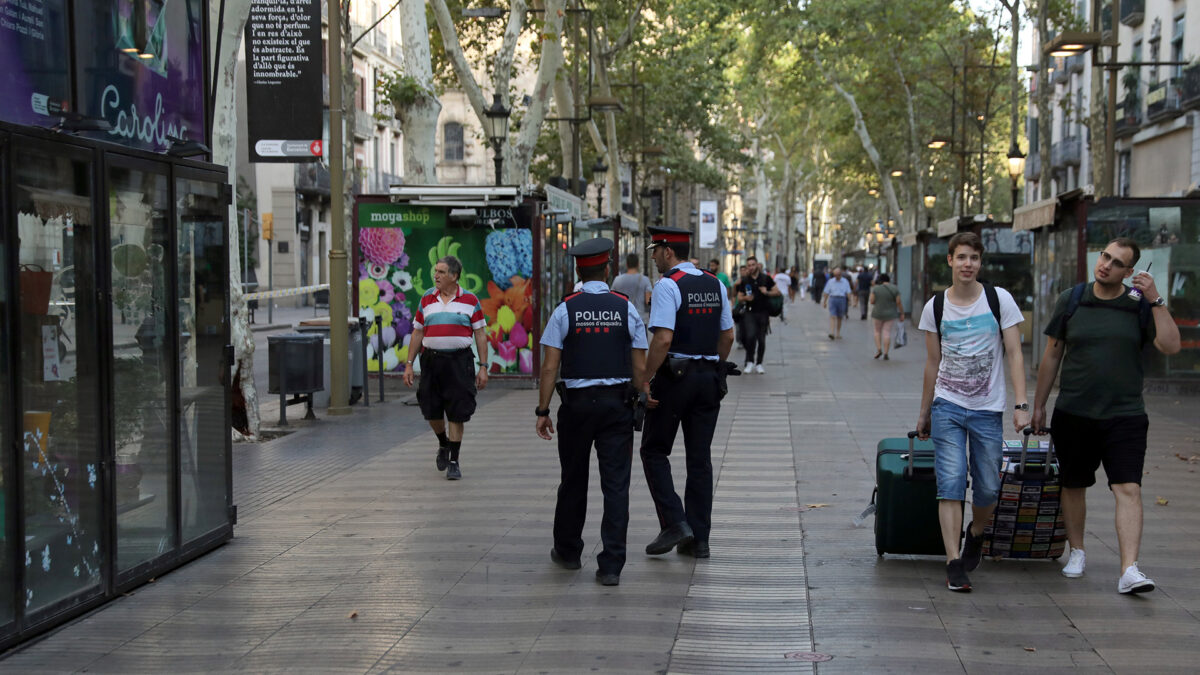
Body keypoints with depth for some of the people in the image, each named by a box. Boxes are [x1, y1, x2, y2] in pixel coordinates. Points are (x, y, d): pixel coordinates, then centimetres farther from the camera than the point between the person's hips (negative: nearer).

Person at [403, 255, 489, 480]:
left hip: (459, 362, -3)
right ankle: (443, 445, 33)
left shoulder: (470, 301, 2)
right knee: (431, 411, 4)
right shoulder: (426, 300, 9)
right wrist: (409, 364, 7)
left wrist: (483, 367, -3)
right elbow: (417, 334, 12)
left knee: (456, 414, -4)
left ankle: (454, 462, 5)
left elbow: (480, 335, 3)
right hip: (431, 360, 3)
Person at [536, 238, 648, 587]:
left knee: (574, 480, 15)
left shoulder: (565, 310, -4)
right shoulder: (627, 309, 0)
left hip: (576, 404, 0)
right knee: (616, 484, 0)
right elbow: (640, 367, -1)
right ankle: (611, 565, -3)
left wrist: (543, 411, -2)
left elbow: (549, 367, -7)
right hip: (618, 403, 0)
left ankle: (568, 551, 32)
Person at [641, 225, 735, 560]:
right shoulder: (715, 285, 10)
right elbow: (728, 336, 13)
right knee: (700, 457, 8)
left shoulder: (667, 286, -12)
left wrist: (646, 380, -16)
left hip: (674, 375, -6)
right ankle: (698, 539, 9)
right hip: (710, 377, 7)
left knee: (655, 451, 7)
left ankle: (674, 523, -5)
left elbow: (663, 338, -21)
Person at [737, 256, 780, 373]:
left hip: (763, 312, 0)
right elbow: (739, 297, 10)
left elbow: (777, 291, 6)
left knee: (761, 339, 4)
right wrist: (745, 298, -11)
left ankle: (759, 364, 17)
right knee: (751, 336, -16)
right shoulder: (744, 281, 6)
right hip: (750, 312, 0)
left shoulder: (766, 279, 4)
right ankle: (749, 362, -1)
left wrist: (767, 292, -12)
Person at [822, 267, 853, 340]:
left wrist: (849, 301, -10)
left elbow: (848, 292, 2)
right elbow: (826, 292, 7)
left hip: (842, 300, 1)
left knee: (839, 317, 9)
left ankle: (838, 333, 21)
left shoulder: (845, 281, 5)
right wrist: (824, 302, 5)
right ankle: (832, 333, -22)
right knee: (832, 316, -13)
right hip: (832, 299, -1)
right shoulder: (830, 281, 5)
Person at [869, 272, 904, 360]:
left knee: (877, 331, 17)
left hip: (878, 313, 0)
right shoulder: (895, 289, -6)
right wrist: (902, 314, 0)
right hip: (890, 315, 0)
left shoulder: (875, 288, -7)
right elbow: (899, 302, -7)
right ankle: (885, 353, -1)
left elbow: (872, 301, -8)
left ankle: (879, 349, 3)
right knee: (887, 333, 4)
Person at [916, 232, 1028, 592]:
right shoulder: (935, 307, 3)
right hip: (947, 407, 0)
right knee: (950, 484, -11)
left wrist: (1021, 405, -12)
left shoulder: (1000, 300, -1)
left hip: (988, 410, 0)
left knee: (988, 490, 6)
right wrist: (924, 413, 16)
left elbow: (1014, 354, -3)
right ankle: (954, 564, -11)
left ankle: (976, 534, 37)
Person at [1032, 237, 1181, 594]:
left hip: (1125, 415, -2)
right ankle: (1077, 552, 33)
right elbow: (1052, 355, 9)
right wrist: (1038, 405, 11)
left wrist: (1156, 300, -16)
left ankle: (1130, 571, -17)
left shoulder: (1139, 306, 0)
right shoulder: (1071, 301, 3)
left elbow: (1171, 346, -12)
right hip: (1073, 414, 2)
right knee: (1073, 486, 12)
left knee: (1128, 489, -12)